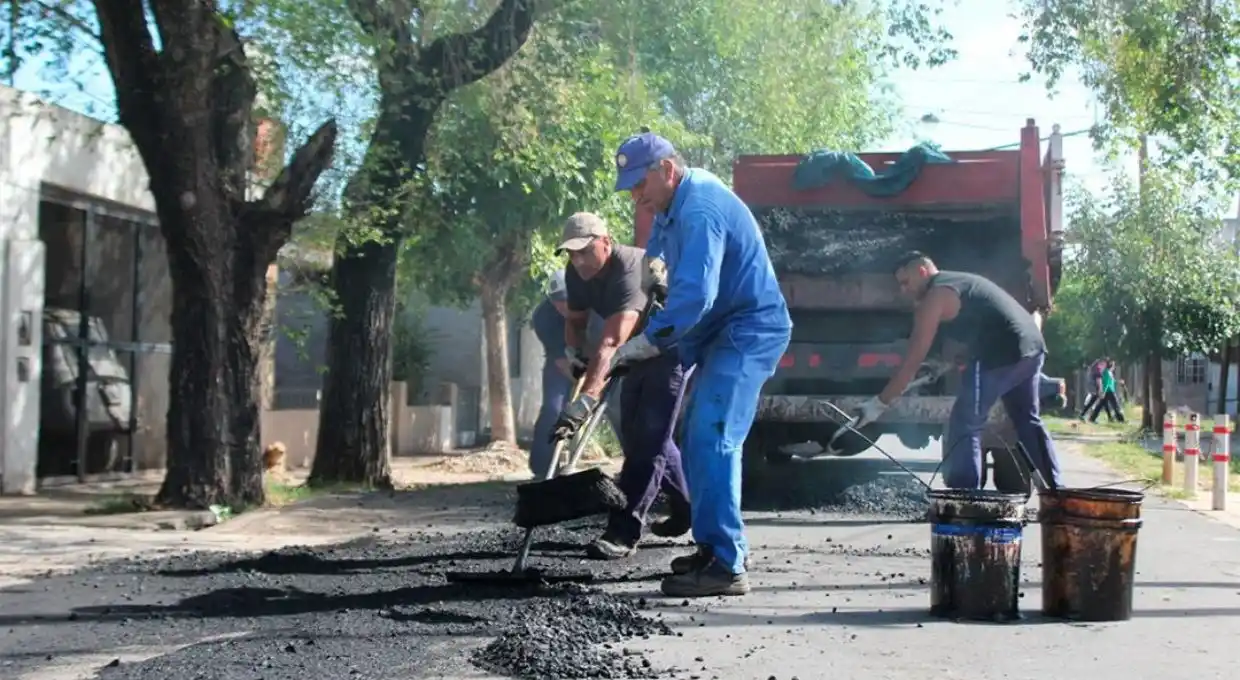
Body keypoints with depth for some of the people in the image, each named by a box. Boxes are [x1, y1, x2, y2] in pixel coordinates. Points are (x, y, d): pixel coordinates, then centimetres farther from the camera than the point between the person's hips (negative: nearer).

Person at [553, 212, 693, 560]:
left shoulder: (629, 269, -37)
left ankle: (624, 531, -19)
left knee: (649, 436, -16)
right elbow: (575, 320, 7)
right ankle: (687, 506, 31)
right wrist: (573, 350, -16)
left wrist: (586, 400, -58)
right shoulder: (576, 273, -12)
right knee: (636, 433, 14)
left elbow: (612, 342, -48)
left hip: (673, 345, -9)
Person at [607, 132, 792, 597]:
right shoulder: (676, 204, 11)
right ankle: (719, 546, 23)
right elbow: (656, 254, 33)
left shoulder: (700, 212, -23)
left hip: (747, 334, -11)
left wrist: (644, 344, -28)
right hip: (724, 333, 11)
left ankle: (726, 564, -21)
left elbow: (694, 295, -32)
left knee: (711, 440, -19)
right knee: (698, 440, 14)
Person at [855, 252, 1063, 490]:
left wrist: (879, 403, -1)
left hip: (1001, 355, -9)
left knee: (964, 427, -3)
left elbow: (913, 360, -3)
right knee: (1028, 423, 23)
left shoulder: (934, 296, 0)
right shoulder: (961, 282, 26)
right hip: (1032, 347, 9)